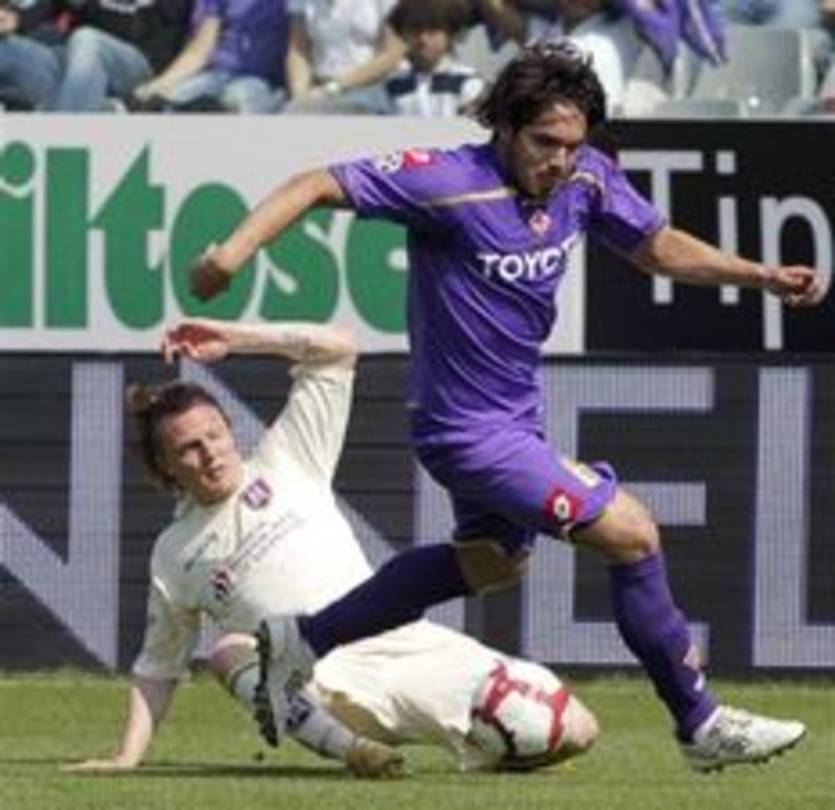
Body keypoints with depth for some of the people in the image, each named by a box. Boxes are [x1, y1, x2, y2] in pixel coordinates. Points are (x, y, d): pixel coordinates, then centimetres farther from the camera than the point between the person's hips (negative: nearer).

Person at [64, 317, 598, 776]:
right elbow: (157, 669, 21)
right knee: (232, 651, -36)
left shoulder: (284, 464, 15)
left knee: (573, 729, -13)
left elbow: (338, 349, 11)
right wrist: (127, 759, 9)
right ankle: (347, 744, -43)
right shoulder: (175, 554, 16)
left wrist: (233, 338, 5)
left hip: (406, 644, 1)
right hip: (320, 684, -1)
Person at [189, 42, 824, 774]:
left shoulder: (586, 179, -6)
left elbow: (659, 247, 9)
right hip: (467, 429, -10)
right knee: (630, 534, -12)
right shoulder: (450, 183, -26)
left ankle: (302, 642, 41)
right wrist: (237, 247, -36)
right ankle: (701, 725, 1)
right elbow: (320, 186, -24)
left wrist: (763, 276, -2)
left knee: (494, 559, 31)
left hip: (514, 413, 10)